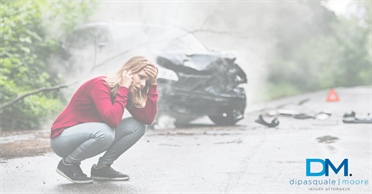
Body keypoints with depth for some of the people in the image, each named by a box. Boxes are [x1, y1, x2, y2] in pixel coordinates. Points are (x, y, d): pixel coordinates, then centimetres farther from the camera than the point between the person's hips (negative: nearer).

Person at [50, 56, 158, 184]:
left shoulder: (125, 91, 1)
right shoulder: (100, 85, -23)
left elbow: (148, 118, -11)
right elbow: (112, 120, -38)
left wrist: (152, 86, -13)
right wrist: (123, 89, -31)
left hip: (86, 136, 8)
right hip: (62, 138, -8)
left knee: (137, 126, -7)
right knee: (105, 133, -38)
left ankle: (101, 167, 3)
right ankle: (68, 164, -11)